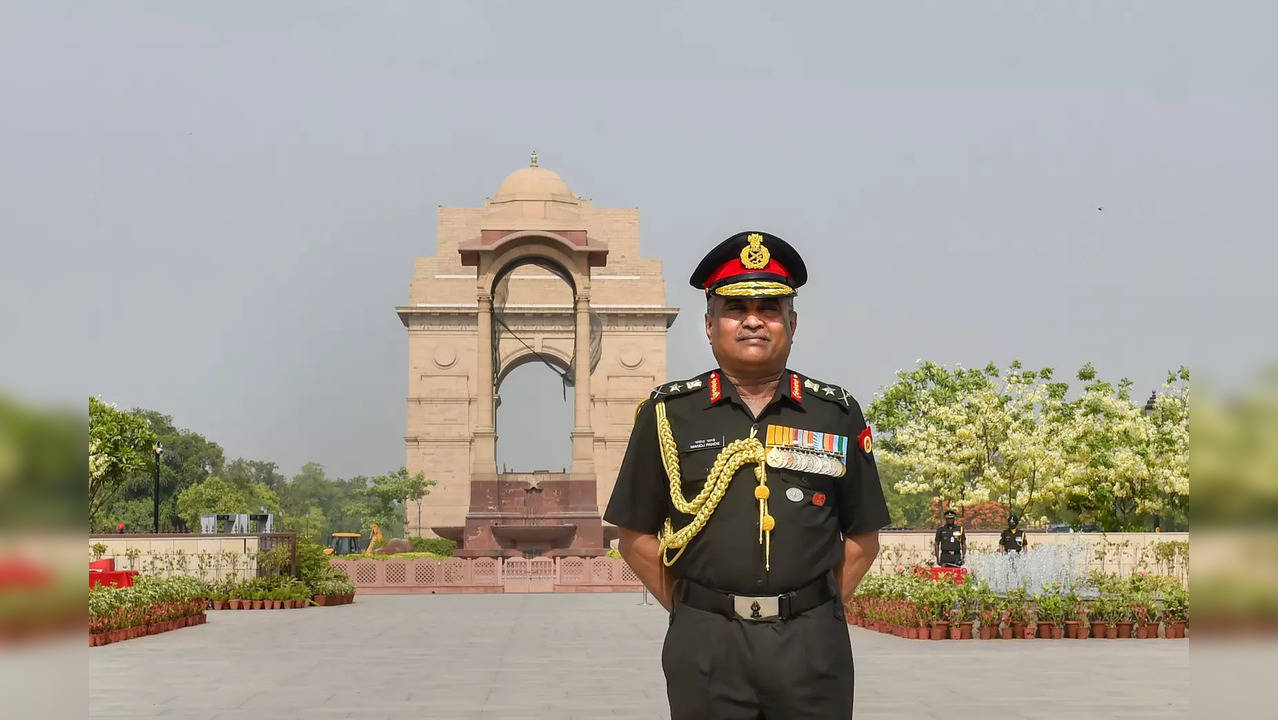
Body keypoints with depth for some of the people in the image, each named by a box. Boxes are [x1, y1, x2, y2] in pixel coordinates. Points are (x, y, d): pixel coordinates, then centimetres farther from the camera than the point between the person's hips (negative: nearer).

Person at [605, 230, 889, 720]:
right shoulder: (668, 414, 4)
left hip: (813, 645, 1)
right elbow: (637, 536, 7)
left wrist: (817, 614, 2)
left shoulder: (837, 414, 7)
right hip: (704, 647, -1)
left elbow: (862, 538, 11)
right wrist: (691, 613, 1)